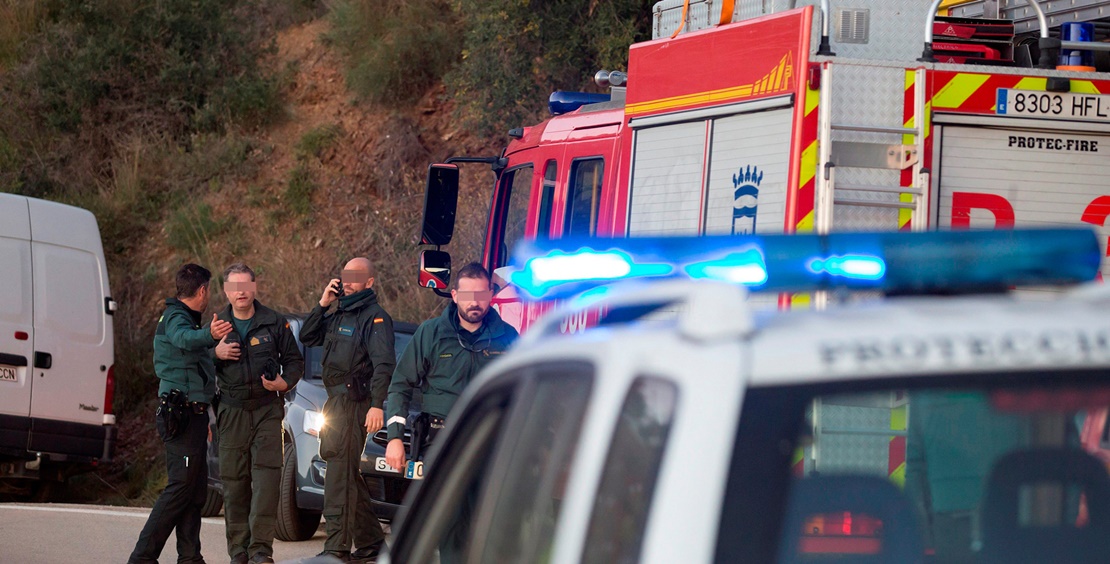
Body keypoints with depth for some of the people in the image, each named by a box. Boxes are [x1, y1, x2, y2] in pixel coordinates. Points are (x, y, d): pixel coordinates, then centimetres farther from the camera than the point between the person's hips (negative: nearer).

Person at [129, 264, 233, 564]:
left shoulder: (180, 317, 21)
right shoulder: (175, 318, -12)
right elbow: (184, 338, -38)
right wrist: (209, 335, -61)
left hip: (191, 414, 11)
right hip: (182, 414, -11)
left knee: (196, 490, 10)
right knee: (180, 488, -13)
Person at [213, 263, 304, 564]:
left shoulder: (274, 322, 4)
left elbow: (294, 360, 10)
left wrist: (285, 383, -10)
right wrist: (215, 354, -9)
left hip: (267, 407, -2)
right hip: (231, 411, 2)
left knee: (267, 474, -14)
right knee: (233, 480, 0)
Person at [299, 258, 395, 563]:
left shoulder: (375, 317, -10)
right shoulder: (339, 315, 18)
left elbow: (384, 364, -18)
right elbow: (307, 337, 19)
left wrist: (377, 405, -28)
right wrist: (322, 304, 6)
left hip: (355, 404, -10)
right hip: (336, 401, 10)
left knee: (340, 475, -12)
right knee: (348, 476, 14)